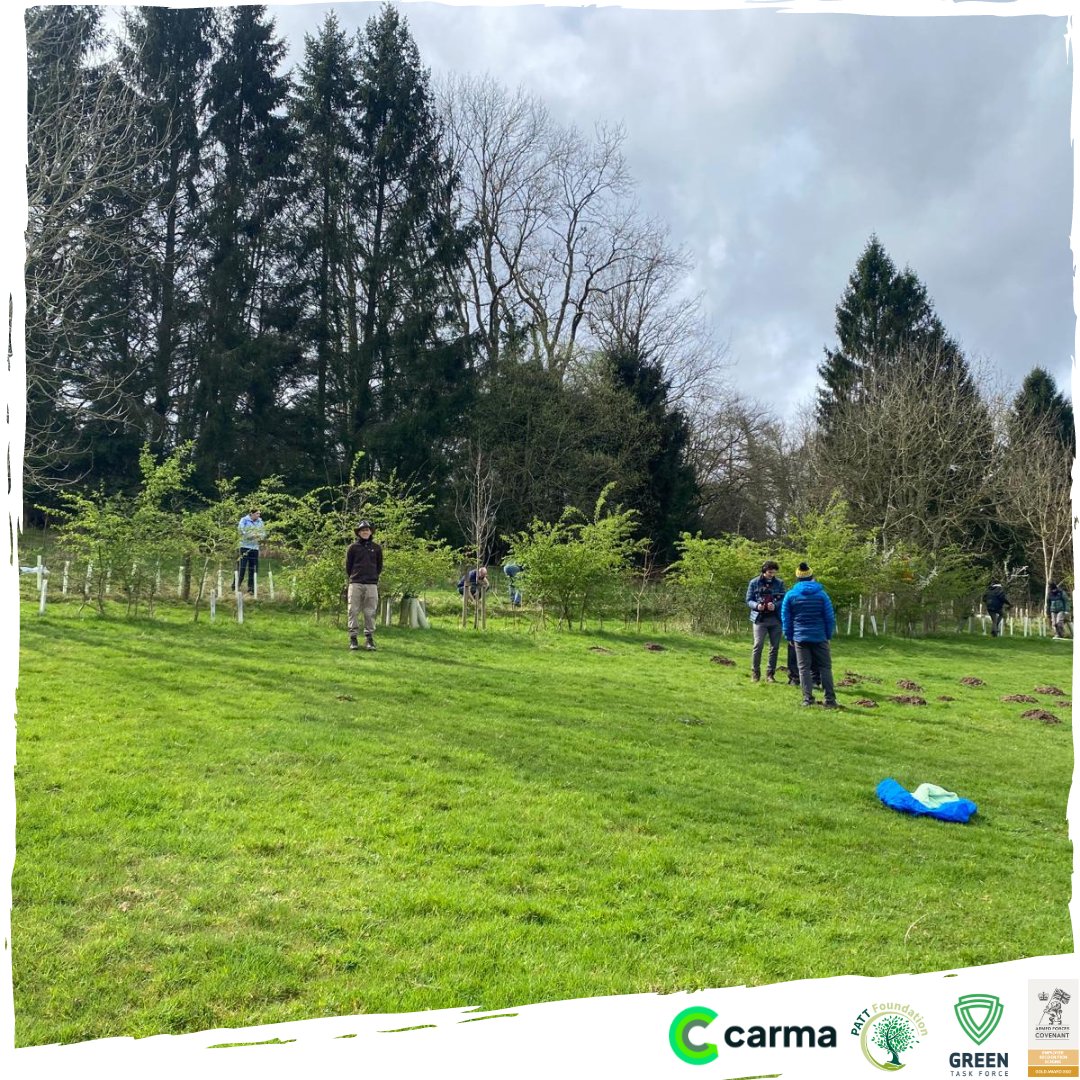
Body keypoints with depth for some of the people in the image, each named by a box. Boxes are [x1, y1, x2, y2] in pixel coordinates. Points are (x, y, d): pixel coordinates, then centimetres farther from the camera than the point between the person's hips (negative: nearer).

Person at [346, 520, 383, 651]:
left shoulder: (377, 548, 9)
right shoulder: (353, 547, 4)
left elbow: (380, 565, 17)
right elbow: (347, 565, 10)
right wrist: (352, 577, 12)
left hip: (372, 584, 1)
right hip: (355, 584, -1)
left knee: (370, 613, 1)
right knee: (353, 611, -1)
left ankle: (369, 638, 6)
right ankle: (353, 638, 4)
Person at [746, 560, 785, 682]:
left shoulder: (779, 583, 7)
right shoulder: (754, 583, 2)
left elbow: (784, 599, 5)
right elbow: (748, 600, 3)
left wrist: (775, 605, -16)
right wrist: (757, 605, -18)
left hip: (775, 619, 2)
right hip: (760, 618, -2)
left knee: (774, 647, 5)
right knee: (758, 646, -8)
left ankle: (770, 673, 15)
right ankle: (755, 673, 5)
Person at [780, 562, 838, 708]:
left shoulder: (790, 595, -1)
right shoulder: (821, 594, -1)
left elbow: (785, 619, 2)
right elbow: (830, 617, 0)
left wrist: (789, 636, 12)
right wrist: (829, 635, 8)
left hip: (800, 637, 0)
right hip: (820, 637, 0)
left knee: (804, 668, 5)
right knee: (825, 667, 6)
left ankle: (808, 699, -1)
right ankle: (830, 700, 3)